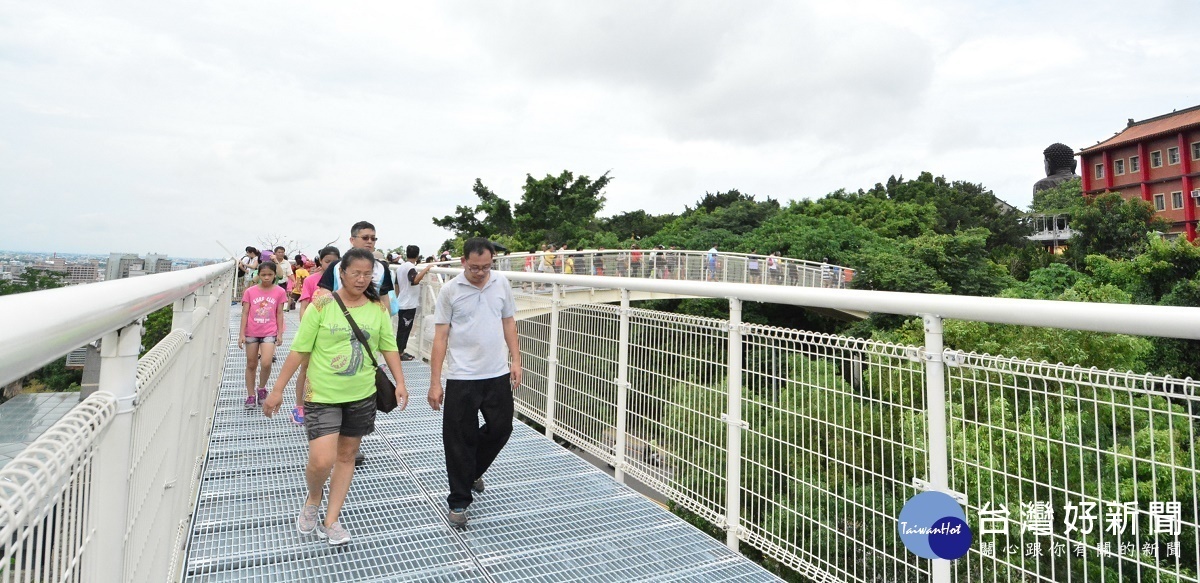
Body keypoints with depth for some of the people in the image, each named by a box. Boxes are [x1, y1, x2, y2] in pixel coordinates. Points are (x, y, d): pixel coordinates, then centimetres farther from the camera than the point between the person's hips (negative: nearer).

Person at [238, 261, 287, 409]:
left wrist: (280, 333, 1)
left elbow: (279, 314, 3)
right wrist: (241, 334, -3)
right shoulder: (250, 291, -2)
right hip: (251, 333, 1)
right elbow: (245, 313, 0)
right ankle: (251, 396, 23)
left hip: (269, 333, -1)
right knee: (251, 365, 11)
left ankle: (262, 389, 13)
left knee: (266, 363, -14)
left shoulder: (279, 292, -2)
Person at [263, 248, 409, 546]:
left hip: (361, 395, 3)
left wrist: (400, 382, -4)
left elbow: (389, 347, 5)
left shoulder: (378, 308, 0)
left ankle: (331, 520, 29)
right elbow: (299, 350, -6)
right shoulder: (322, 304, -9)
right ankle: (313, 499, 25)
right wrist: (278, 389, -5)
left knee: (347, 455, 13)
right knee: (321, 461, -10)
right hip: (322, 395, -3)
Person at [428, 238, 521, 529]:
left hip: (498, 374, 4)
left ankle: (473, 471, 42)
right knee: (460, 440, 3)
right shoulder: (450, 290, -7)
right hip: (462, 378, -3)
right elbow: (440, 336, -6)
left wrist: (515, 359, 5)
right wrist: (435, 383, -7)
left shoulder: (502, 283, 2)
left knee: (501, 428, 13)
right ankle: (459, 501, 20)